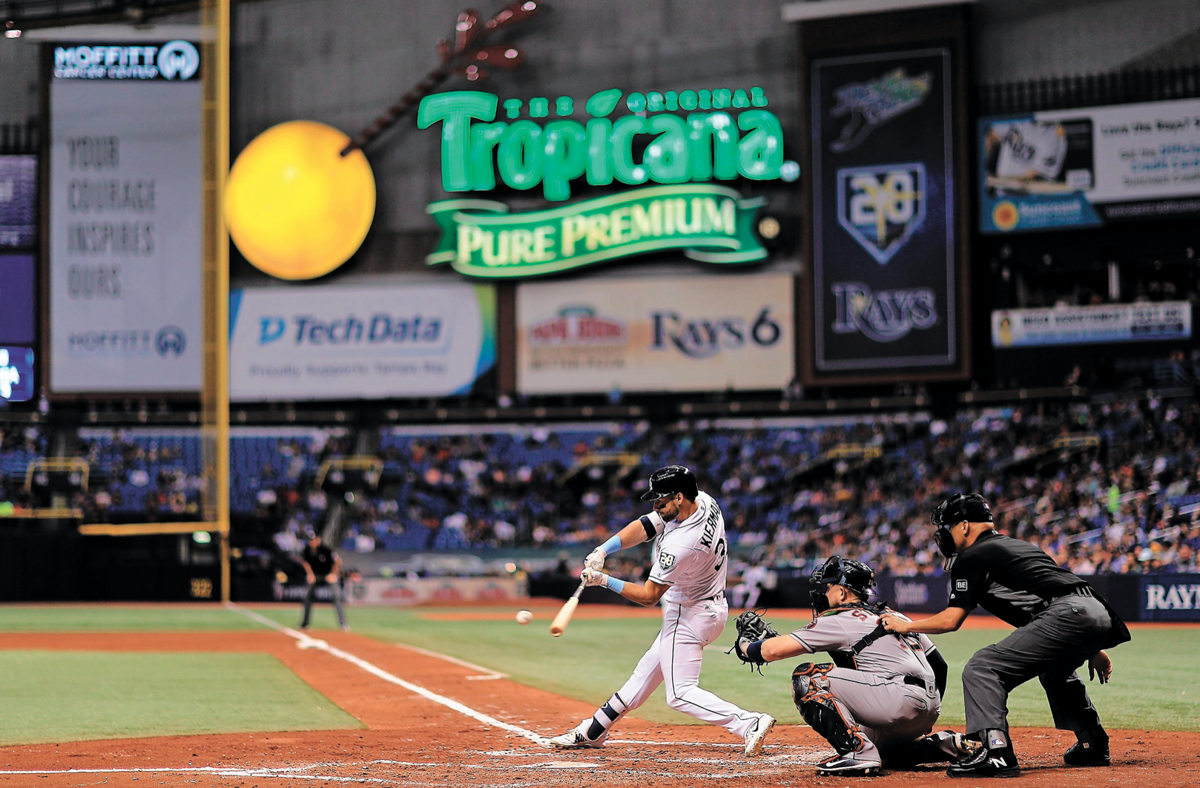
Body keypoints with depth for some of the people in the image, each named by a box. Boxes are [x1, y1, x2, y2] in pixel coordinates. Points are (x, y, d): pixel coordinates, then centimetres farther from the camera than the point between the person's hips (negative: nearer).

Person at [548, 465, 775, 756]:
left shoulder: (680, 546, -32)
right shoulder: (704, 501, -6)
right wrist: (602, 551, -12)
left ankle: (749, 723, -17)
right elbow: (644, 527, -1)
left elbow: (649, 596, -22)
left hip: (689, 617, -10)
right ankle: (592, 732, 31)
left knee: (680, 694, -8)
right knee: (648, 669, 19)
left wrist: (604, 580, -18)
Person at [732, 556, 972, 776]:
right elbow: (939, 665, 24)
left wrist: (746, 647, 19)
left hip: (902, 698, -9)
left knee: (806, 678, -7)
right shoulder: (895, 616, 24)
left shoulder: (841, 621, 1)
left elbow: (774, 650, -2)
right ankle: (944, 744, 17)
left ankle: (858, 751, -18)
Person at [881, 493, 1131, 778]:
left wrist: (905, 626, 20)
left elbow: (950, 620, 4)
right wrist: (1092, 650, 33)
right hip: (1100, 614, 9)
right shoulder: (1023, 546, 32)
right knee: (1054, 667, 38)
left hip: (1068, 617, -9)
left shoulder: (972, 556, 7)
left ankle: (997, 753, -24)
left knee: (981, 669, -9)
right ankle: (1093, 744, 34)